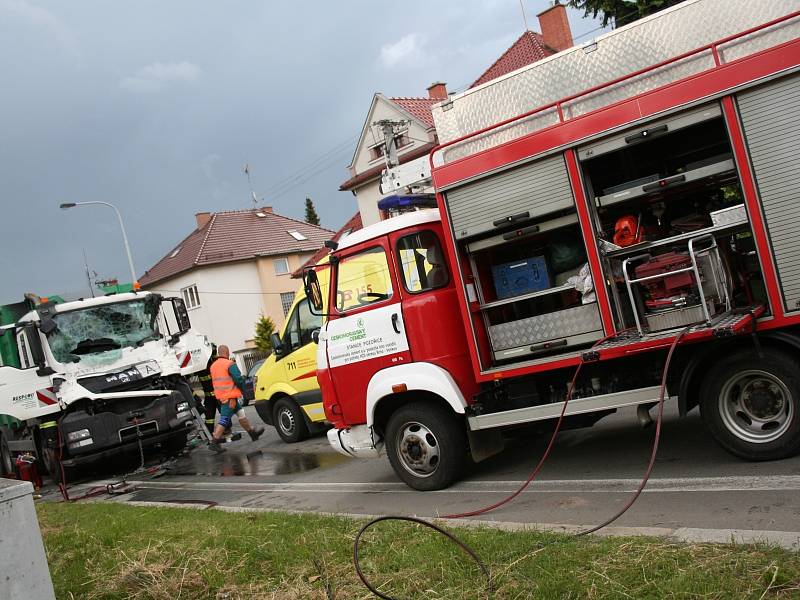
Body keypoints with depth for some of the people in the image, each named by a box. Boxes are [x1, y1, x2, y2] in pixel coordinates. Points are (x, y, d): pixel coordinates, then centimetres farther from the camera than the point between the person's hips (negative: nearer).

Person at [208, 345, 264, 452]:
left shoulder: (213, 366, 13)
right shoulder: (229, 364, -12)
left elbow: (215, 381, 16)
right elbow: (239, 379, -17)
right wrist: (242, 387, 1)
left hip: (220, 396, 9)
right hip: (230, 396, -9)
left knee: (241, 414, 18)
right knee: (224, 419, -7)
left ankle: (252, 432, 28)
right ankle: (214, 442, -10)